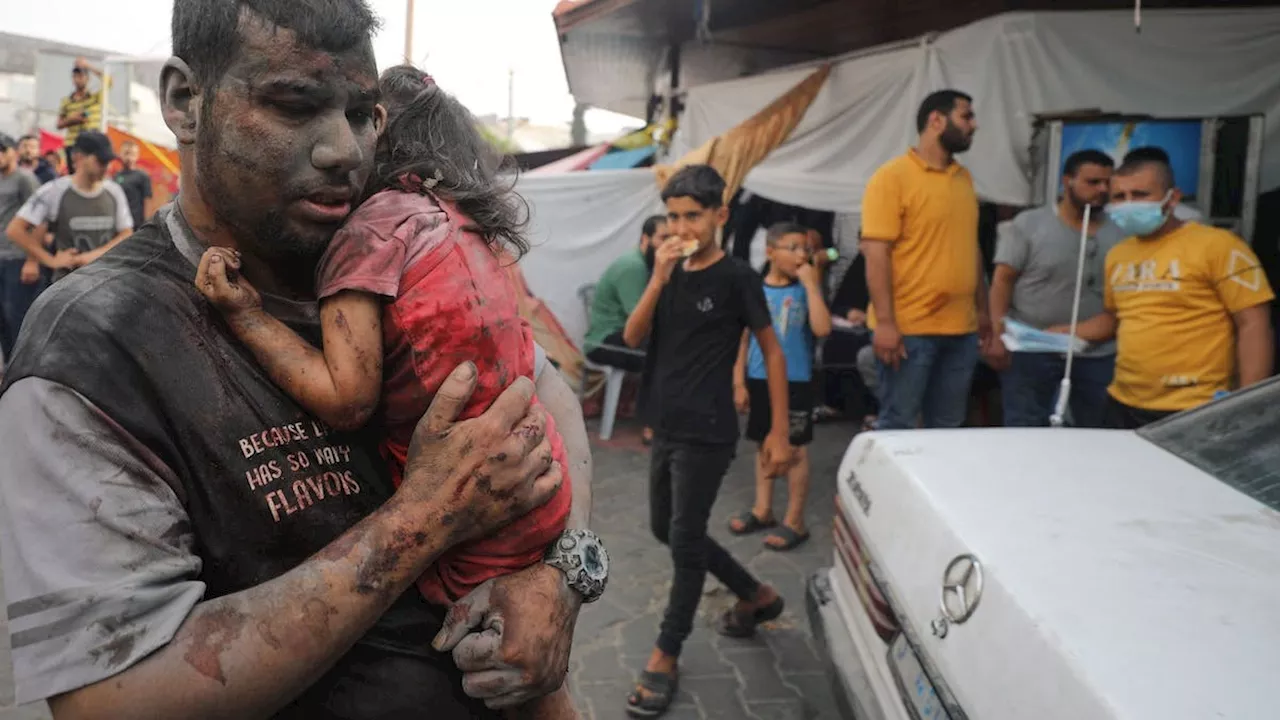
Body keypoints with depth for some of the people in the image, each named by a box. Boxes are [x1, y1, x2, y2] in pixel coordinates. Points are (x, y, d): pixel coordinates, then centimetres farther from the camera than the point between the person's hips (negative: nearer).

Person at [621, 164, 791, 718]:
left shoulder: (736, 277, -9)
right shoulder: (671, 272, 7)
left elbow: (772, 351, -6)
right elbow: (632, 339, -2)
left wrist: (780, 431, -9)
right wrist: (658, 279, -15)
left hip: (707, 434, -7)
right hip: (666, 428, 8)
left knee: (685, 539, -3)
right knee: (666, 530, 17)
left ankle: (666, 655, 13)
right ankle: (756, 596, 35)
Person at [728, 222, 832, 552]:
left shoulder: (805, 290, -4)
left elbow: (822, 328, -21)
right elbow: (743, 339, 4)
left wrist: (811, 283, -18)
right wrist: (739, 382, 1)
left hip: (795, 382, -2)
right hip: (759, 380, 3)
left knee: (795, 450, 3)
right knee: (764, 445, 15)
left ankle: (795, 521, 13)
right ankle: (763, 510, 29)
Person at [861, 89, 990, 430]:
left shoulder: (964, 178, 14)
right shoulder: (892, 176, -8)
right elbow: (876, 252, -14)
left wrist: (982, 309, 17)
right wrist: (884, 322, -20)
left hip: (962, 329, 7)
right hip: (909, 329, -7)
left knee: (948, 428, 14)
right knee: (898, 426, 1)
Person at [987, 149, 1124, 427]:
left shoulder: (1119, 234, 7)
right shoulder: (1028, 225, -4)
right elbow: (1003, 281, -6)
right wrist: (998, 335, -14)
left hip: (1098, 355, 4)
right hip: (1030, 350, -4)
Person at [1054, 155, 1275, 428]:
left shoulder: (1216, 244, -9)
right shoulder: (1117, 254, 9)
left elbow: (1254, 327, -11)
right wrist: (1062, 334, 6)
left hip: (1193, 411, -6)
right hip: (1124, 406, 6)